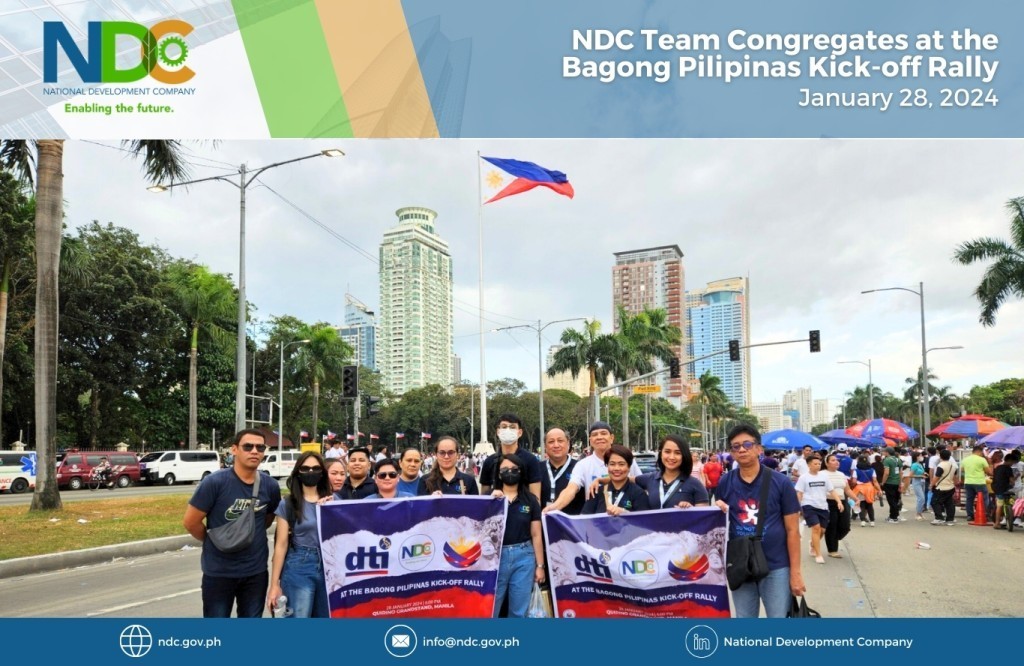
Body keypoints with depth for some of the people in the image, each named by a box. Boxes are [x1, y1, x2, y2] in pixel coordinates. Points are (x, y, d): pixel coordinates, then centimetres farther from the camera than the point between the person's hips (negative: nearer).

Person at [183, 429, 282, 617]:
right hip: (219, 571, -3)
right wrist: (216, 542, 2)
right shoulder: (215, 482, -18)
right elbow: (190, 522, -10)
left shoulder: (270, 485, -5)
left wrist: (252, 537, 6)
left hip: (256, 571, 3)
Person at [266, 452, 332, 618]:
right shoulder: (288, 504, 2)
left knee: (326, 616, 10)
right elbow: (281, 544, -1)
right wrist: (274, 584, -4)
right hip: (299, 568, -3)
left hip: (329, 567, 3)